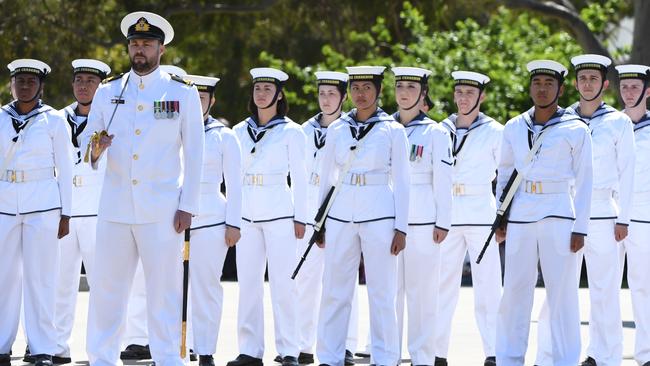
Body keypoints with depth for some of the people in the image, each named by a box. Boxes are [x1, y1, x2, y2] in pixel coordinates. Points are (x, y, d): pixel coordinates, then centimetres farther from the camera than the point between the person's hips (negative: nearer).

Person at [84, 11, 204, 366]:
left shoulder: (183, 93, 5)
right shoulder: (107, 92, 11)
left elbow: (193, 154, 3)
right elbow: (89, 148, 11)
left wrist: (187, 206, -4)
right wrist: (95, 151, -13)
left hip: (162, 210, -2)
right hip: (115, 206, 2)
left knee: (164, 289, -2)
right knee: (106, 286, 2)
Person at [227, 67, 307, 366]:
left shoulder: (291, 132, 1)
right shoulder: (240, 131, 11)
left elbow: (299, 178, 1)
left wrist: (300, 218, -3)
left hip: (279, 213, -4)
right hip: (247, 214, 4)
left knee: (282, 283, -6)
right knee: (248, 283, 2)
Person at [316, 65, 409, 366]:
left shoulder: (392, 130, 1)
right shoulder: (337, 130, 8)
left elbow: (401, 182, 1)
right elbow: (327, 177, 14)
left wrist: (401, 228, -4)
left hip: (379, 216, -2)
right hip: (341, 215, 2)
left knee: (381, 292, 0)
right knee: (335, 291, 2)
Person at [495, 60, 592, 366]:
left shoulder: (576, 130, -1)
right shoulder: (514, 128, 9)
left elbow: (583, 182, 0)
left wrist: (580, 228, -5)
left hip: (558, 217, -3)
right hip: (520, 218, 3)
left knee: (561, 292, -3)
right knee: (515, 290, 3)